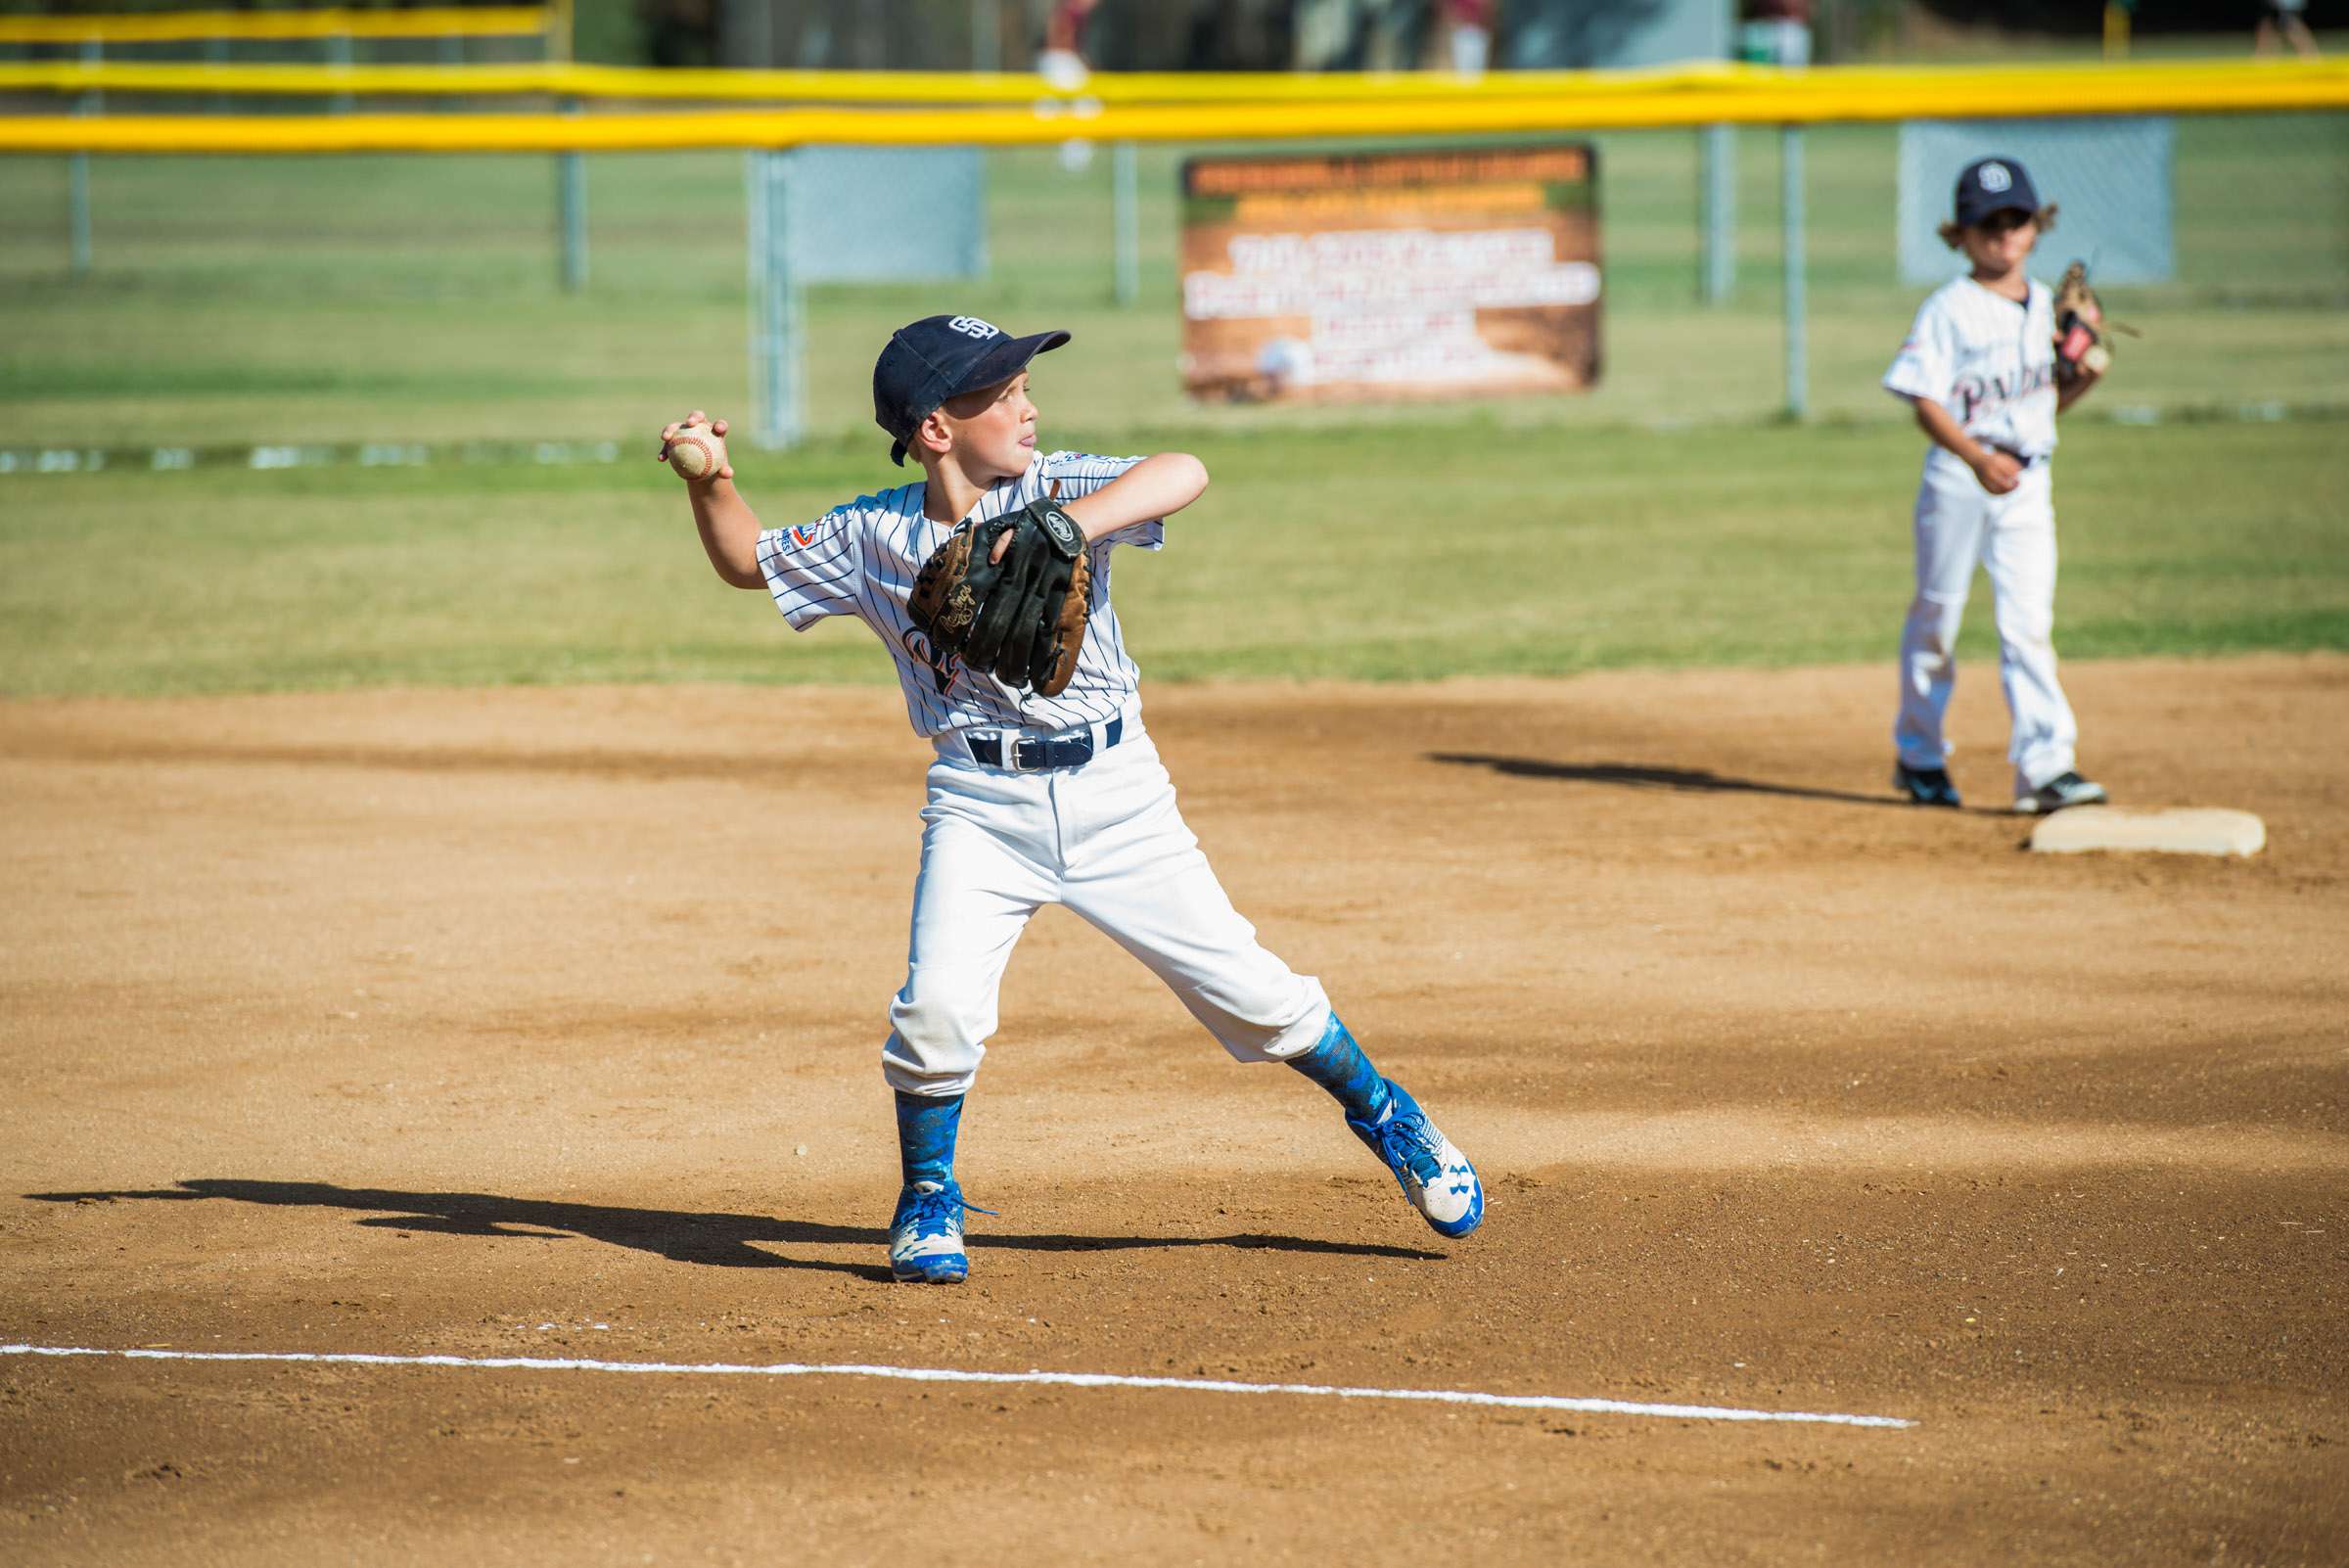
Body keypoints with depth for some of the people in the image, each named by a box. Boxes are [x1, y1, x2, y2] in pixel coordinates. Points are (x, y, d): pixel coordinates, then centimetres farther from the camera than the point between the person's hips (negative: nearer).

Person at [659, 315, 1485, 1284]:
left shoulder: (1055, 488, -7)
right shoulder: (875, 539, 0)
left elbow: (1183, 474, -25)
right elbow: (747, 560, 11)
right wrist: (711, 483, -7)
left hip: (1113, 788, 0)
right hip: (981, 804, 1)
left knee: (1247, 988, 2)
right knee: (938, 1003, -18)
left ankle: (1380, 1110, 28)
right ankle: (927, 1197, 7)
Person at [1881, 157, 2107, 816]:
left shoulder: (2045, 305, 10)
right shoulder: (1948, 310, -7)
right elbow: (1928, 403, -12)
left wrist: (2083, 381, -3)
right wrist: (1979, 458, -25)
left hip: (2028, 482, 4)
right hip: (1957, 481, -4)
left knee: (2029, 623, -5)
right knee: (1936, 617, 7)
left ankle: (2045, 766, -10)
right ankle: (1919, 755, 23)